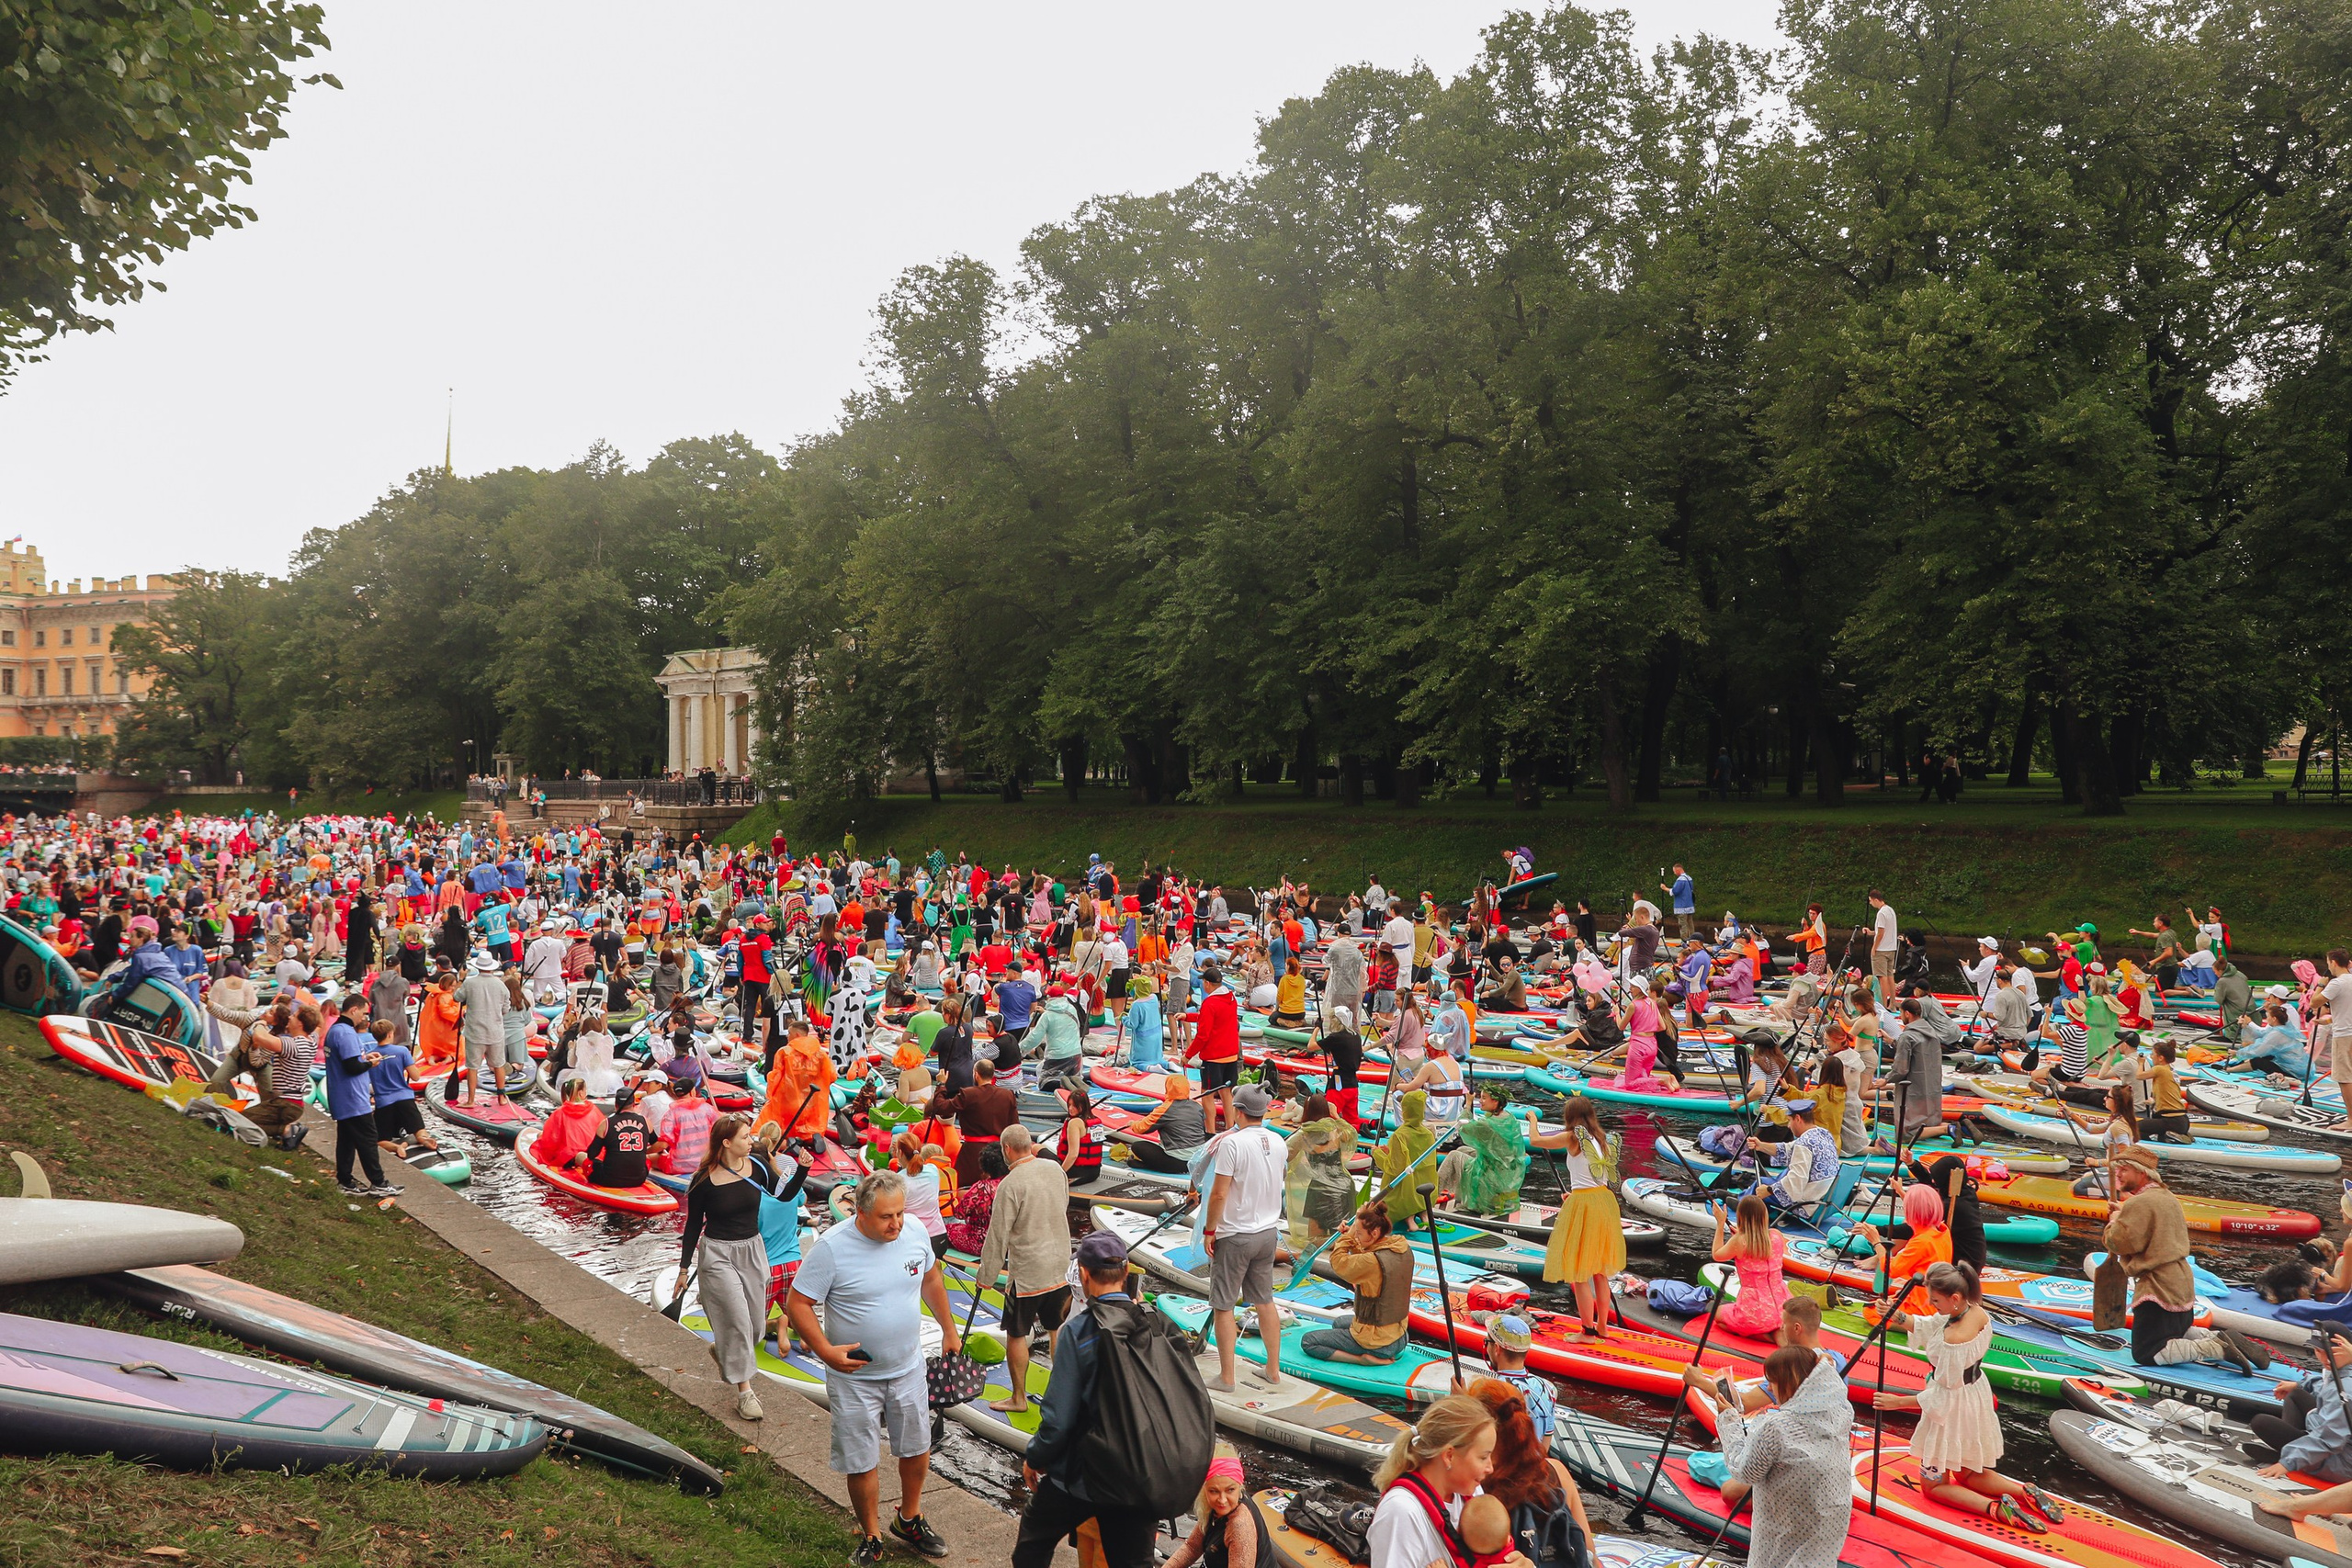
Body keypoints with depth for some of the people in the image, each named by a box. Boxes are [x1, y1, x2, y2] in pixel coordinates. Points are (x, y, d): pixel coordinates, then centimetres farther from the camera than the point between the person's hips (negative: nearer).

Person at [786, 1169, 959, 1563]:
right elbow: (797, 1305, -16)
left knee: (917, 1449, 17)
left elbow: (931, 1278, 12)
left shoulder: (914, 1235, -7)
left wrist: (949, 1330, 17)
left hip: (908, 1369, 4)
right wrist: (826, 1351, -24)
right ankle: (871, 1537, 27)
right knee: (862, 1462, 6)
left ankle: (909, 1519, 40)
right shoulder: (830, 1248, -22)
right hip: (855, 1376, -4)